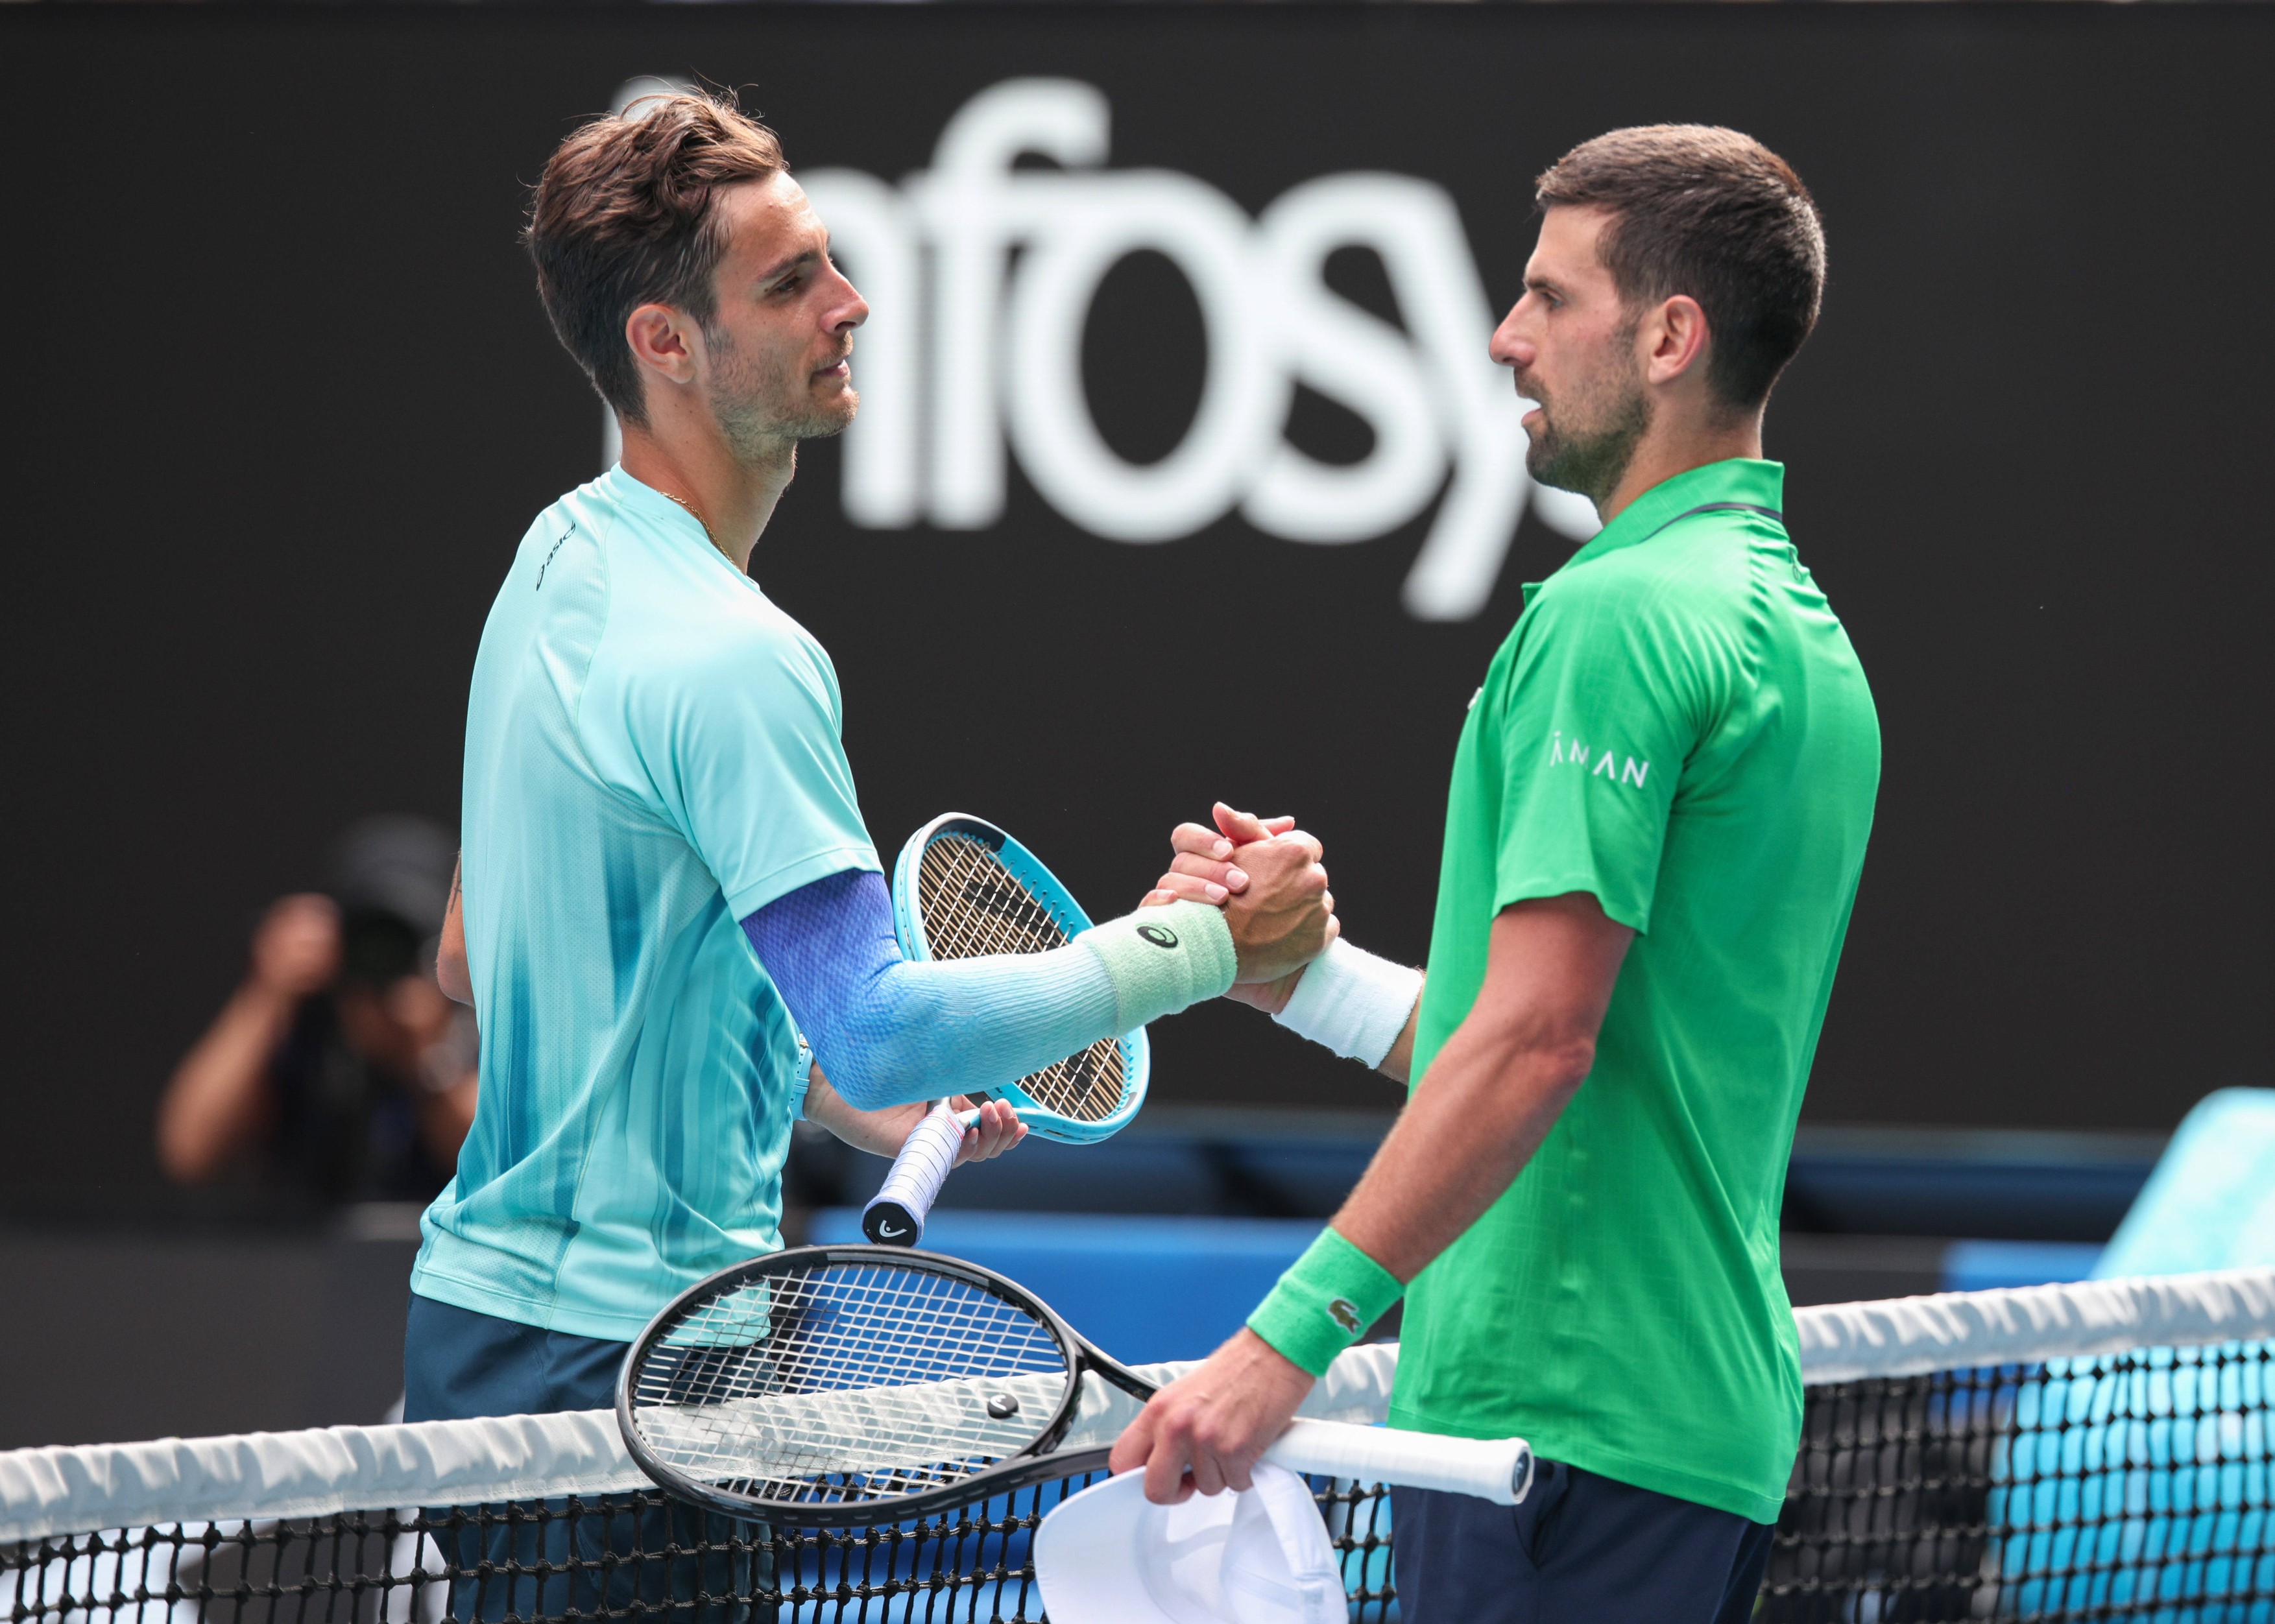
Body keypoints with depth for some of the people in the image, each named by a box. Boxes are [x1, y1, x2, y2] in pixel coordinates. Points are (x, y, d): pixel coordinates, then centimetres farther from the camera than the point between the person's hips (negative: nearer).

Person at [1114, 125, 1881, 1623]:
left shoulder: (1615, 616, -13)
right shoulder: (1806, 635, 18)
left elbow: (1536, 1044, -21)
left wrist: (1291, 1336, -22)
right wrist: (1303, 972, 15)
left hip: (1557, 1421, -10)